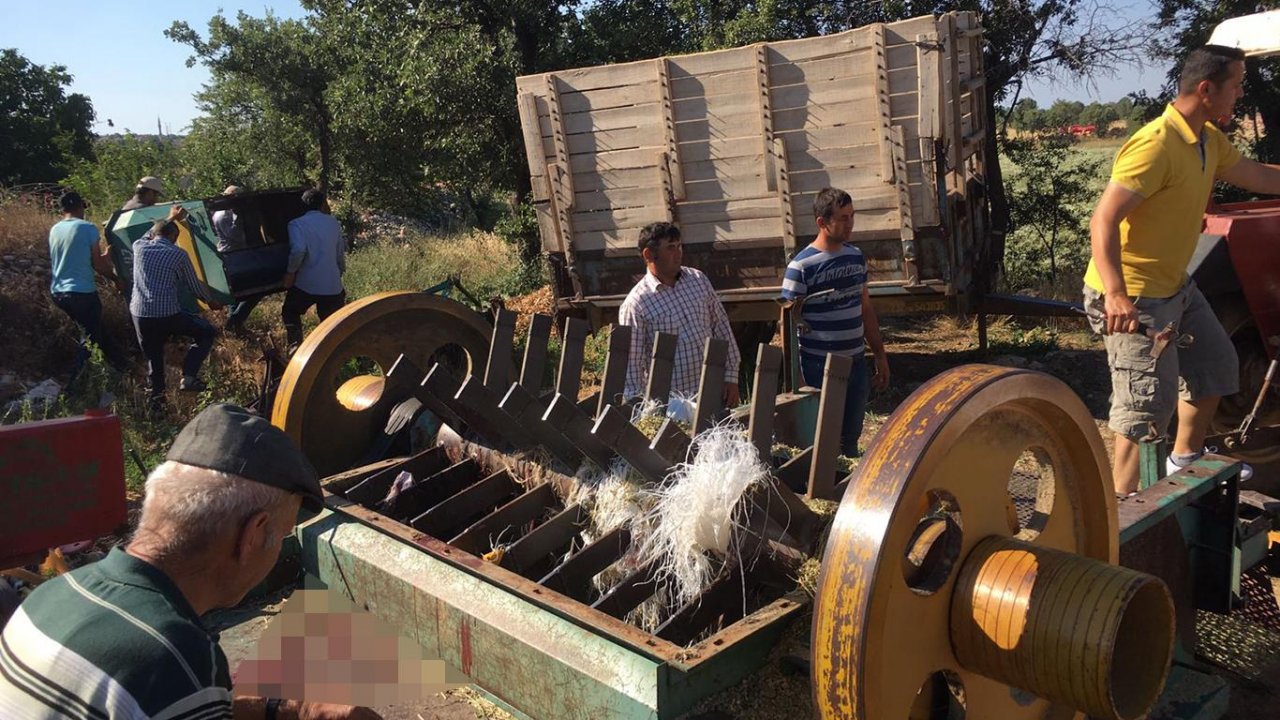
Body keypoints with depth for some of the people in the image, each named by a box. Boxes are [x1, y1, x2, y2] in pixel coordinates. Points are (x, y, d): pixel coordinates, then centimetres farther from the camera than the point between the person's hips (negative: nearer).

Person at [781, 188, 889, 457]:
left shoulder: (856, 257, 7)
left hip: (856, 363, 6)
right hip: (819, 367, -6)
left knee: (851, 440, 16)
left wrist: (880, 355, 16)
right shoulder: (801, 267, -13)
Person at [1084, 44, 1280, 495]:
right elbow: (1104, 220, -30)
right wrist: (1116, 294, -40)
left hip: (1176, 285, 11)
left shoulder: (1209, 140, 8)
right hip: (1134, 296, -11)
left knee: (1217, 367, 23)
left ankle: (1185, 459, 42)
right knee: (1150, 403, -10)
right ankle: (1124, 500, 2)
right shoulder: (1156, 145, -23)